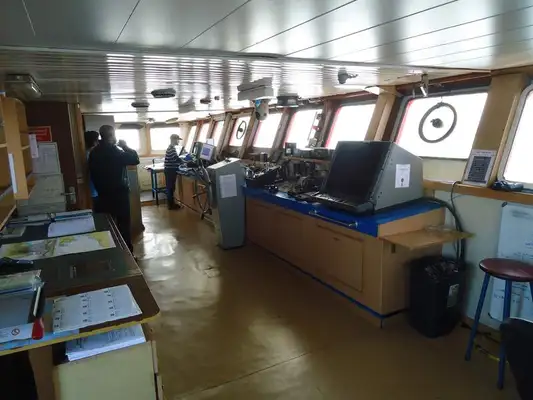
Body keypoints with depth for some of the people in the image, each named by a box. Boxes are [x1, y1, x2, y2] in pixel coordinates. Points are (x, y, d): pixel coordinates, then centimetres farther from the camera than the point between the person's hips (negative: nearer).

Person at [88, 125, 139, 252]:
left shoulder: (94, 152, 6)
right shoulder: (114, 151, -17)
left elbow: (93, 173, 13)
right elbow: (135, 159, -16)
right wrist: (125, 146, -3)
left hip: (103, 193, 7)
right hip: (119, 193, -7)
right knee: (124, 223, 3)